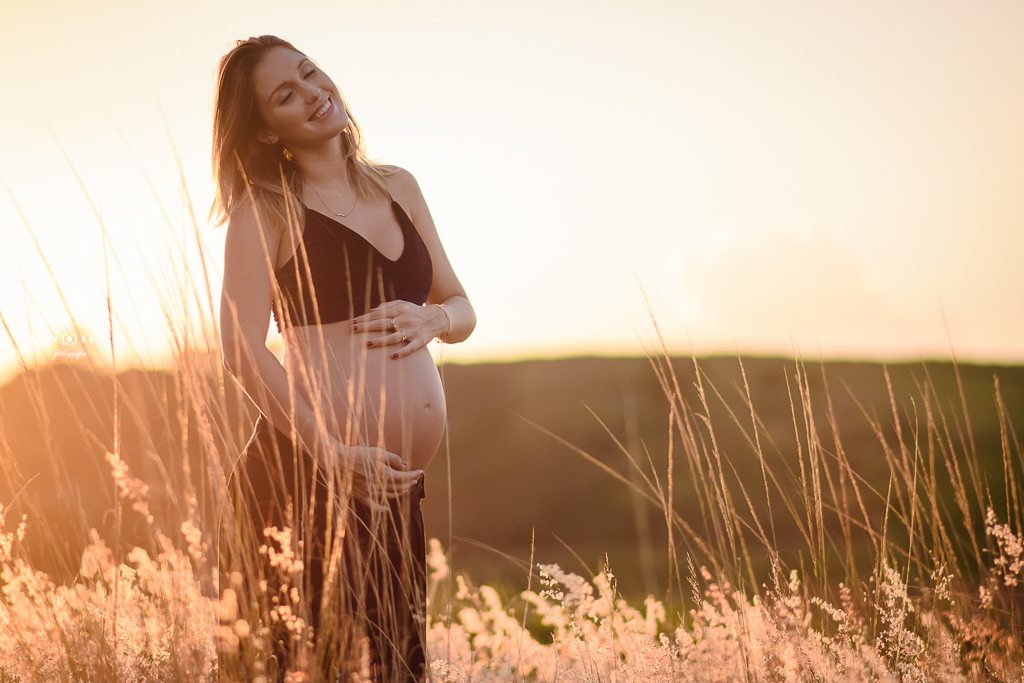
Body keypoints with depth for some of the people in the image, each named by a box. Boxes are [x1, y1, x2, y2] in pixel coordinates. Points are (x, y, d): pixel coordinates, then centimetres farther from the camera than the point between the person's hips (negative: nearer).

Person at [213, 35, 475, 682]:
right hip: (310, 479, -6)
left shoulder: (397, 187, 16)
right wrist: (334, 455, -18)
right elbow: (244, 351, -11)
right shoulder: (264, 209, -2)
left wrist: (430, 319, -4)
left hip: (397, 484, 6)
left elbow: (463, 310, 20)